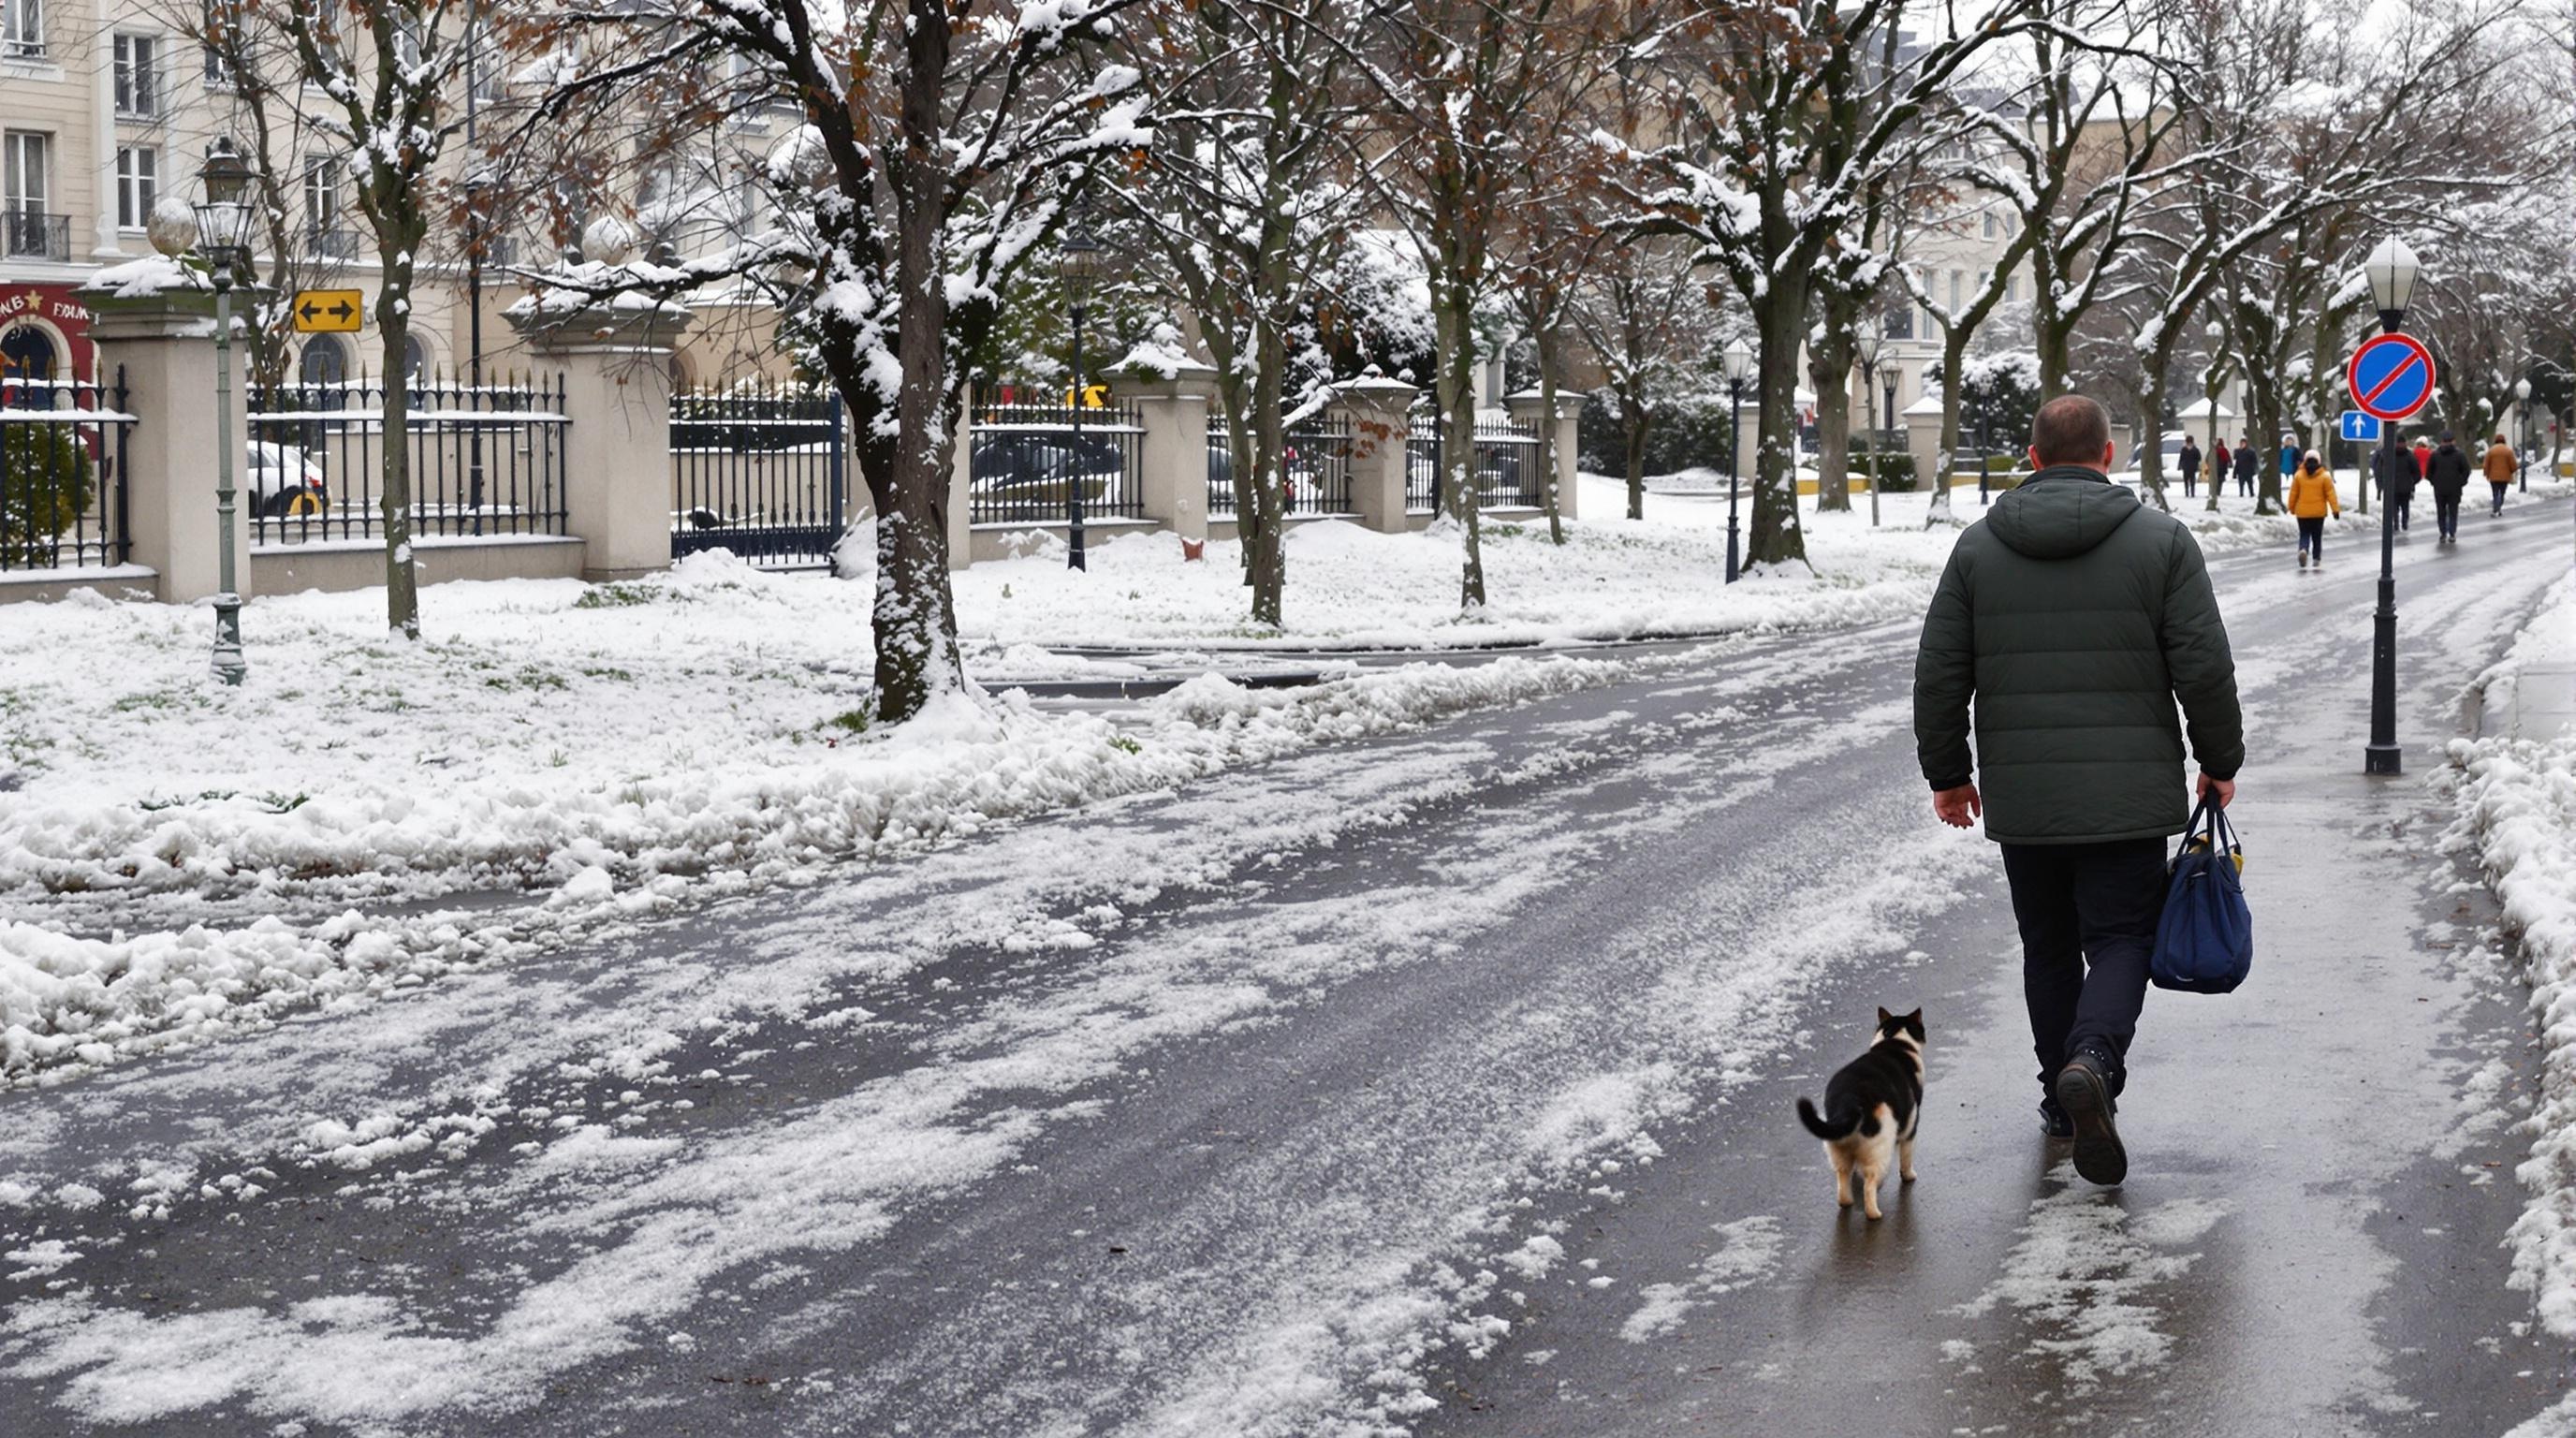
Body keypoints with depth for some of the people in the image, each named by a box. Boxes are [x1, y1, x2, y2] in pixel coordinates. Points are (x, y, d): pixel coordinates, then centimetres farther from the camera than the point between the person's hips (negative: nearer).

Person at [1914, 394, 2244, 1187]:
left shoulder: (1979, 546, 2)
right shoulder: (2161, 539, -2)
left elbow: (1939, 675, 2)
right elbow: (2204, 667, -5)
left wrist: (1947, 772, 14)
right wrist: (2220, 761, 8)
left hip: (2020, 797, 2)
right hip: (2129, 794, -2)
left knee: (2049, 945, 16)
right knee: (2121, 939, 2)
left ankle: (2061, 1097, 20)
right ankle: (2093, 1061, -23)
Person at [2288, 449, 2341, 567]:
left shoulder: (2298, 476, -4)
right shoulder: (2325, 477, -6)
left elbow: (2293, 493, 1)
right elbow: (2330, 494, -8)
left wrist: (2292, 508, 13)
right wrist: (2335, 509, -6)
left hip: (2302, 512, 0)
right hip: (2319, 512, 0)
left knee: (2304, 534, 5)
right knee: (2317, 536, 12)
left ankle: (2303, 550, -24)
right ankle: (2317, 559, 14)